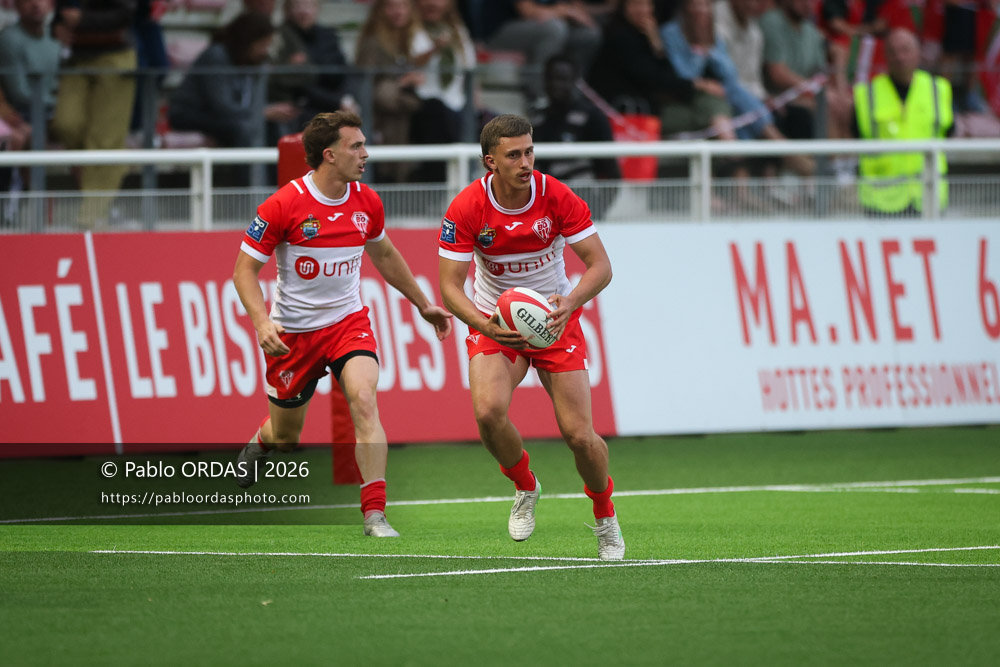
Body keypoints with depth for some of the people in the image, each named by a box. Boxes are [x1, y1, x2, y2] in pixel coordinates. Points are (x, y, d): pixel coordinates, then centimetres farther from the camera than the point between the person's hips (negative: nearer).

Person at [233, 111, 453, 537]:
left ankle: (374, 514, -24)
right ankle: (259, 444, 51)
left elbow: (384, 254, 19)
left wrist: (423, 304, 24)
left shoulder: (367, 202, -2)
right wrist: (261, 322, -27)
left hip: (348, 322, 2)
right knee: (286, 435, 11)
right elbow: (245, 269, -12)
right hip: (293, 333, -2)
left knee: (364, 401, -24)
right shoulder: (284, 205, -17)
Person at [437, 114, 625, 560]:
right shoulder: (466, 209, -18)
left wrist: (569, 302, -34)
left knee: (578, 434, -9)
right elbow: (450, 286, -17)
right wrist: (485, 325, -35)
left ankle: (605, 514, 21)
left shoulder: (557, 197, -18)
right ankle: (525, 487, 4)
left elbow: (600, 265, -15)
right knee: (488, 410, -27)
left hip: (555, 318, 0)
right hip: (495, 321, 0)